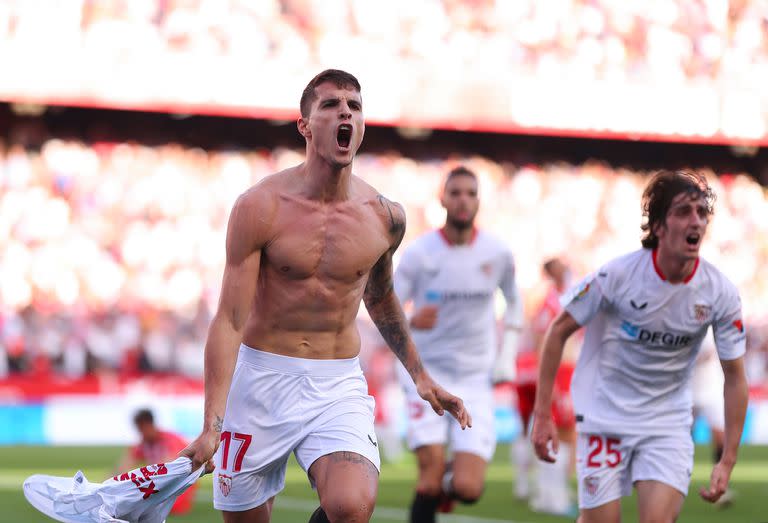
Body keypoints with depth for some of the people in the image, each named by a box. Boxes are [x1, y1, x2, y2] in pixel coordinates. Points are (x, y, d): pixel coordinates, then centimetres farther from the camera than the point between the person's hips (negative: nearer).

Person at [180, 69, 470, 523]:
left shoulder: (386, 216, 0)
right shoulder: (261, 207, -10)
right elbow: (229, 320, -13)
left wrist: (420, 375, 26)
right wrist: (211, 426, -22)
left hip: (339, 385, 1)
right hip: (262, 379, -1)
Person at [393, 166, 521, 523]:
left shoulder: (496, 253, -1)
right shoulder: (419, 253, -8)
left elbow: (513, 300, 19)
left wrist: (508, 352, 7)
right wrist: (410, 321, -31)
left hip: (475, 377, 2)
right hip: (426, 372, -2)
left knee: (468, 489, -10)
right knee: (432, 468, -17)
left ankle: (448, 483, 27)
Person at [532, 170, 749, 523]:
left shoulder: (720, 293, -11)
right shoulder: (617, 274, -17)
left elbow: (735, 377, -1)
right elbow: (559, 330, -5)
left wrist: (727, 461, -5)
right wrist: (542, 414, -8)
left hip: (668, 423, 2)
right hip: (605, 415, -1)